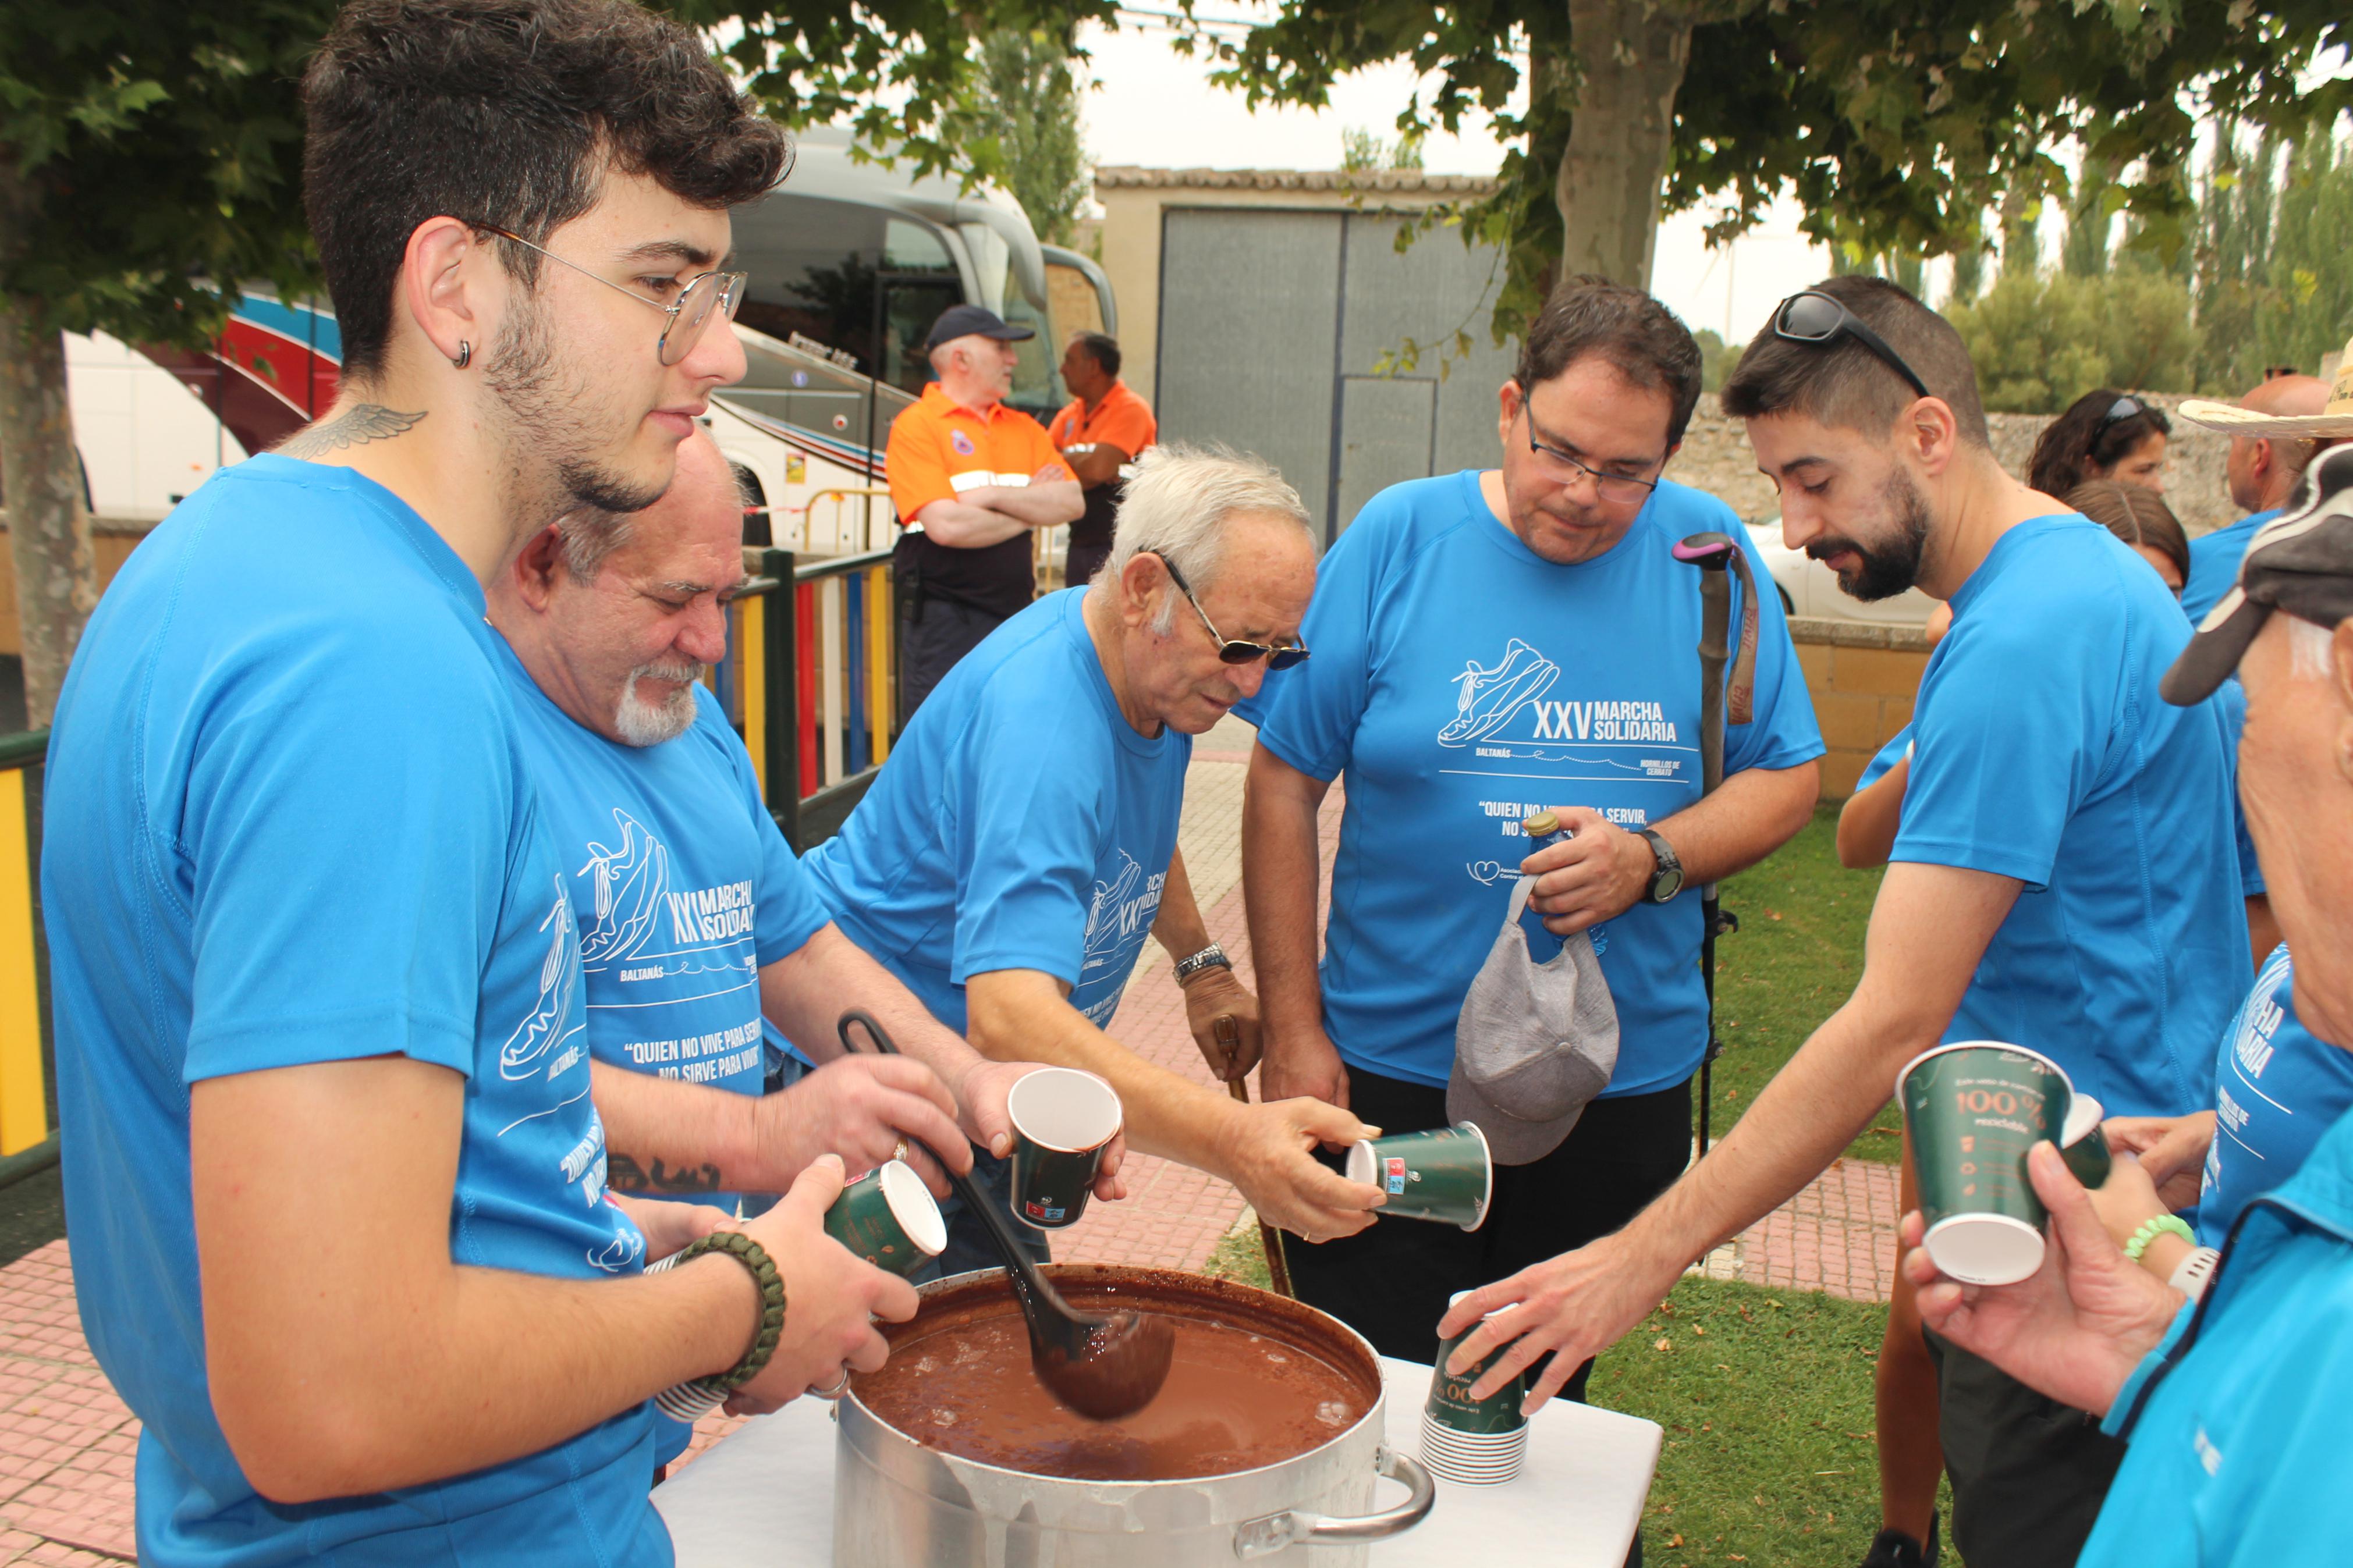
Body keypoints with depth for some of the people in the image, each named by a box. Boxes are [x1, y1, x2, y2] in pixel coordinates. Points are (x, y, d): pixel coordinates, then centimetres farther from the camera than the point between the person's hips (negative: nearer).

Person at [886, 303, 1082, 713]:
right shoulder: (916, 427, -6)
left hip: (1017, 614, 6)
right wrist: (1030, 511, -3)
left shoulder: (1024, 429, 14)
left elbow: (1072, 503, 1)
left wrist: (995, 496, -12)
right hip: (944, 621, -6)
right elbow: (947, 526, -18)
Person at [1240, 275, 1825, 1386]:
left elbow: (1787, 776, 5)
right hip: (1393, 1074, -1)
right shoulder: (1400, 538, -6)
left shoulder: (1705, 555, -1)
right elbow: (1285, 786, -4)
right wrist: (1292, 1033, -6)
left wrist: (1652, 858, -16)